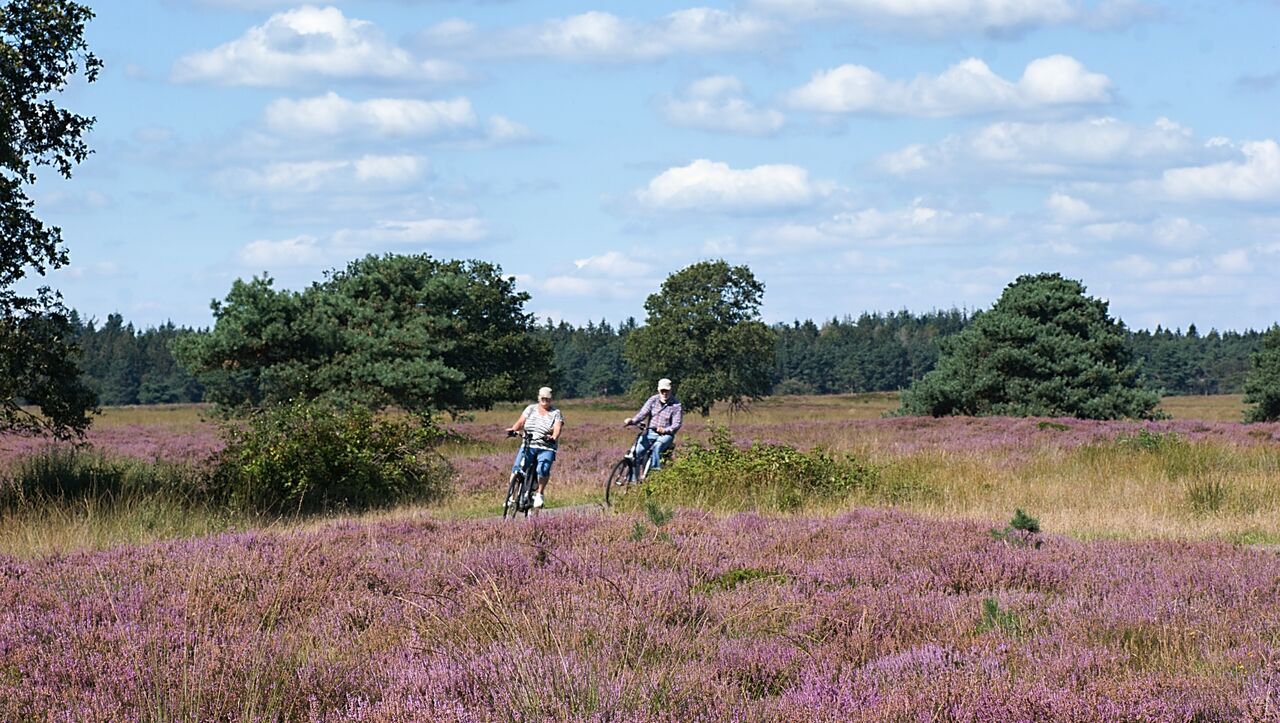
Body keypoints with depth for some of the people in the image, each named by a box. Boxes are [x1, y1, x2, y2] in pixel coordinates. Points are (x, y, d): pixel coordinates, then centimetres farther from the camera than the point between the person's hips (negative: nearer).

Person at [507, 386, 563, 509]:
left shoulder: (556, 413, 7)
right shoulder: (531, 409, 15)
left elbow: (557, 428, -9)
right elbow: (521, 422, 4)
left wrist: (554, 437, -31)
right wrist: (514, 429, -18)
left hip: (546, 448, -2)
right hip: (528, 445, 2)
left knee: (543, 469, -26)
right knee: (517, 468, -16)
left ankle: (539, 494, -9)